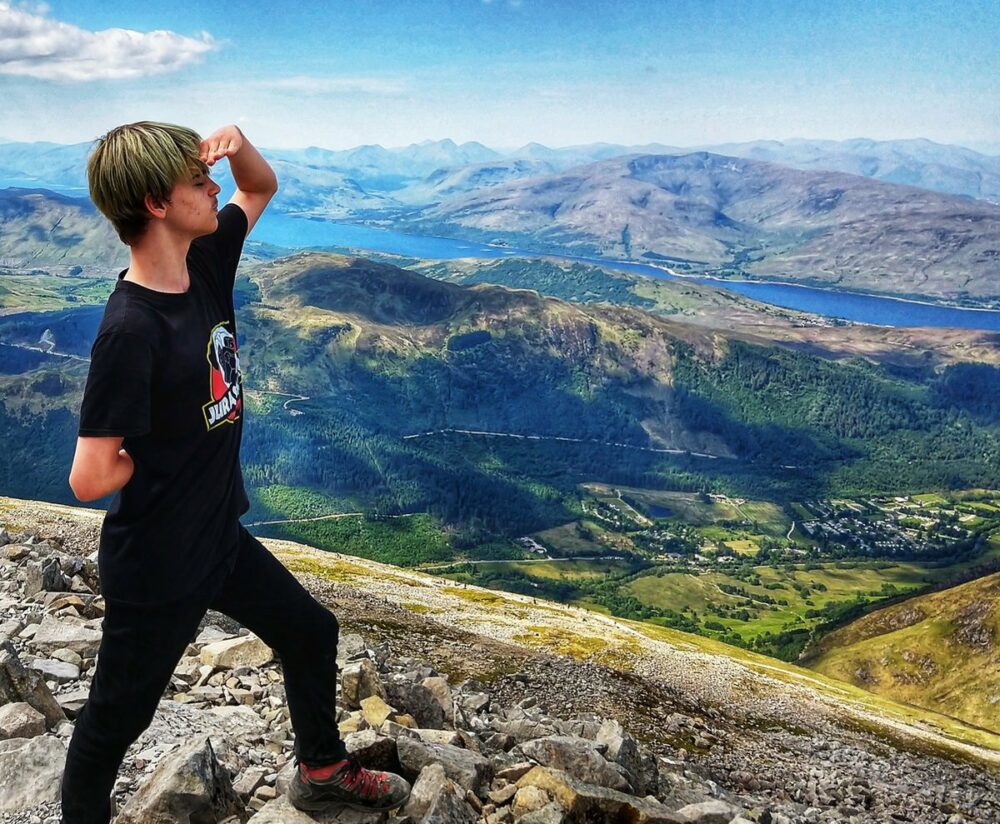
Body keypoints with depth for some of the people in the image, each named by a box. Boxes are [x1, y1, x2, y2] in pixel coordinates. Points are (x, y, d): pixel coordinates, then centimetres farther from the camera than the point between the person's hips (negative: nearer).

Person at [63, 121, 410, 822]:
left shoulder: (206, 264, -5)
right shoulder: (129, 332, -29)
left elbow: (261, 188, 12)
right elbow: (91, 479, -29)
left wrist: (237, 143, -10)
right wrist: (161, 450, -10)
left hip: (220, 536, 9)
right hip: (156, 567, -8)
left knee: (312, 633, 22)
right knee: (117, 717, 14)